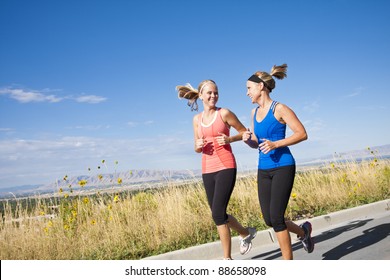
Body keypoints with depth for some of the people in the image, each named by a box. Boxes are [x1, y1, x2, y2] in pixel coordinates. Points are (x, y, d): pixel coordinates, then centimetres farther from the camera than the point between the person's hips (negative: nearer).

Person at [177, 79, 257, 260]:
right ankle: (246, 233, 37)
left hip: (226, 167, -5)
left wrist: (229, 139, -11)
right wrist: (198, 146, -6)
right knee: (218, 214, 9)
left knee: (218, 213, -11)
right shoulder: (197, 119, 11)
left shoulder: (224, 113, -2)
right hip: (207, 170, 5)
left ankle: (227, 258, 6)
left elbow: (244, 132, 7)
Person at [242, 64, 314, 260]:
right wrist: (248, 139, -5)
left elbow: (302, 134, -10)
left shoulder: (279, 109, -9)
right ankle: (303, 231, 36)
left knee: (276, 217, -10)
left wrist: (275, 144, -20)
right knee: (269, 219, 7)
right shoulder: (254, 112, 11)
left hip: (283, 167, -7)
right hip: (263, 169, 7)